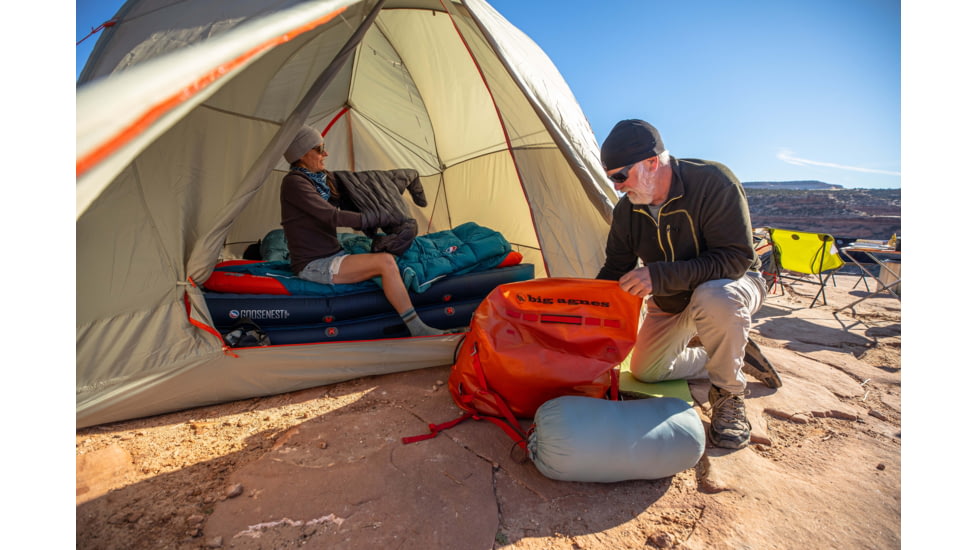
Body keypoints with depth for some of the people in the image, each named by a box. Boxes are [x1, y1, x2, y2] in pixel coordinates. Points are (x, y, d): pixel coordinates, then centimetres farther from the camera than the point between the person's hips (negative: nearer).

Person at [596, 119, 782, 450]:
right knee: (645, 371, 3)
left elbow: (736, 258, -32)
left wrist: (660, 276, -42)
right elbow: (614, 271, -3)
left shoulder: (714, 182, -28)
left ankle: (728, 396, -14)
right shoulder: (627, 210, -12)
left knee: (714, 300, -42)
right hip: (671, 302, 6)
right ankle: (736, 356, 20)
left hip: (732, 283, -5)